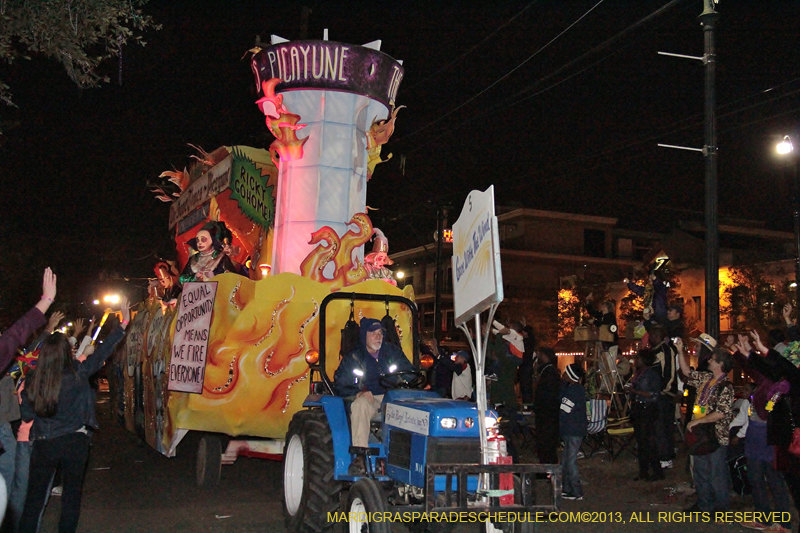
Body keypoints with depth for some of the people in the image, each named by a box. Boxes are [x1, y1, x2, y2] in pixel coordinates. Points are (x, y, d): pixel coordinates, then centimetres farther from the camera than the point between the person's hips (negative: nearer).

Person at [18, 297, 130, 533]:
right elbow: (102, 353, -5)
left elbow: (27, 415, 4)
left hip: (43, 445, 1)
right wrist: (123, 324, 1)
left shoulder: (32, 380, -5)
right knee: (71, 495, 13)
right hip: (74, 442, -1)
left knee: (34, 498, 11)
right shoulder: (77, 373, -11)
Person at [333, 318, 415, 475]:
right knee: (360, 404, -37)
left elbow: (410, 372, 16)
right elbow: (339, 385, 2)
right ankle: (360, 456, -42)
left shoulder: (392, 352, 13)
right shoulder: (353, 358, 7)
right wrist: (358, 393, -17)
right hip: (367, 399, -1)